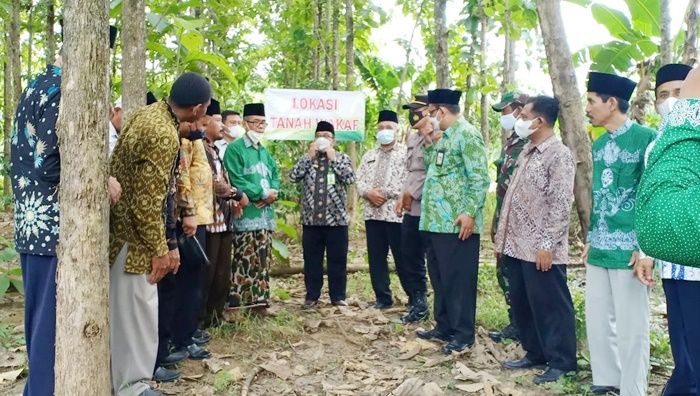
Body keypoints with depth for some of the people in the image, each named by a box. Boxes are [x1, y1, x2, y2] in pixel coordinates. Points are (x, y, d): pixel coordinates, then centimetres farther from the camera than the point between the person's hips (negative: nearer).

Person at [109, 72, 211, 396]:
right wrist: (160, 250, -14)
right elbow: (147, 201, -24)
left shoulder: (146, 112, 6)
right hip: (132, 234, -10)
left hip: (121, 225, 10)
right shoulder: (165, 136, -24)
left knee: (126, 308, 19)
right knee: (136, 310, 1)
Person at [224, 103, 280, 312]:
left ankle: (259, 300, 15)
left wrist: (272, 192, -3)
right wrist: (263, 193, -12)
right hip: (246, 214, -7)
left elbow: (275, 175, 19)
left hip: (265, 213, 8)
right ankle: (236, 302, -4)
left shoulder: (264, 151, 21)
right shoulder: (235, 148, -5)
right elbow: (237, 181, -14)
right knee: (245, 260, -9)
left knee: (263, 260, 9)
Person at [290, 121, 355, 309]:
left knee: (338, 260, 5)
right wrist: (310, 156, -7)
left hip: (336, 219, -1)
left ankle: (338, 296, 16)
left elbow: (350, 178, -12)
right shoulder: (307, 158, 11)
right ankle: (311, 296, 18)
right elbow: (293, 176, -6)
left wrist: (333, 158, -10)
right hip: (311, 219, 2)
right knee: (312, 260, 7)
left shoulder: (343, 158, 7)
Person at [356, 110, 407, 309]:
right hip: (372, 213, 6)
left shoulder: (405, 153, 1)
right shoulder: (369, 155, 20)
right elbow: (359, 181, 14)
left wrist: (385, 193, -12)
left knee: (403, 259, -4)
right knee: (376, 258, 8)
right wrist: (369, 193, -6)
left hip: (397, 213, -6)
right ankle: (383, 298, 17)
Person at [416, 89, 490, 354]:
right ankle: (444, 327, 27)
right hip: (436, 221, 10)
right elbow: (431, 169, 23)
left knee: (458, 279, -2)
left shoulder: (467, 135, -10)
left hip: (457, 224, -10)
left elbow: (480, 178, -16)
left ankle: (463, 334, 8)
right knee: (439, 277, 16)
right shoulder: (443, 138, 19)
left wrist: (469, 212, -22)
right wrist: (430, 143, 12)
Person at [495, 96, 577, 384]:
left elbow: (561, 204, -17)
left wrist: (547, 244, -20)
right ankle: (535, 354, 29)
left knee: (551, 306, 2)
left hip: (540, 250, -9)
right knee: (522, 304, 15)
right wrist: (503, 238, 16)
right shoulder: (527, 152, 16)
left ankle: (561, 362, 15)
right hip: (518, 246, 9)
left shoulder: (559, 155, -11)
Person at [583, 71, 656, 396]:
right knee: (596, 320, 14)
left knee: (631, 326, 2)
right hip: (599, 248, 7)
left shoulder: (645, 138, -9)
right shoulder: (599, 145, 12)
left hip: (629, 249, -7)